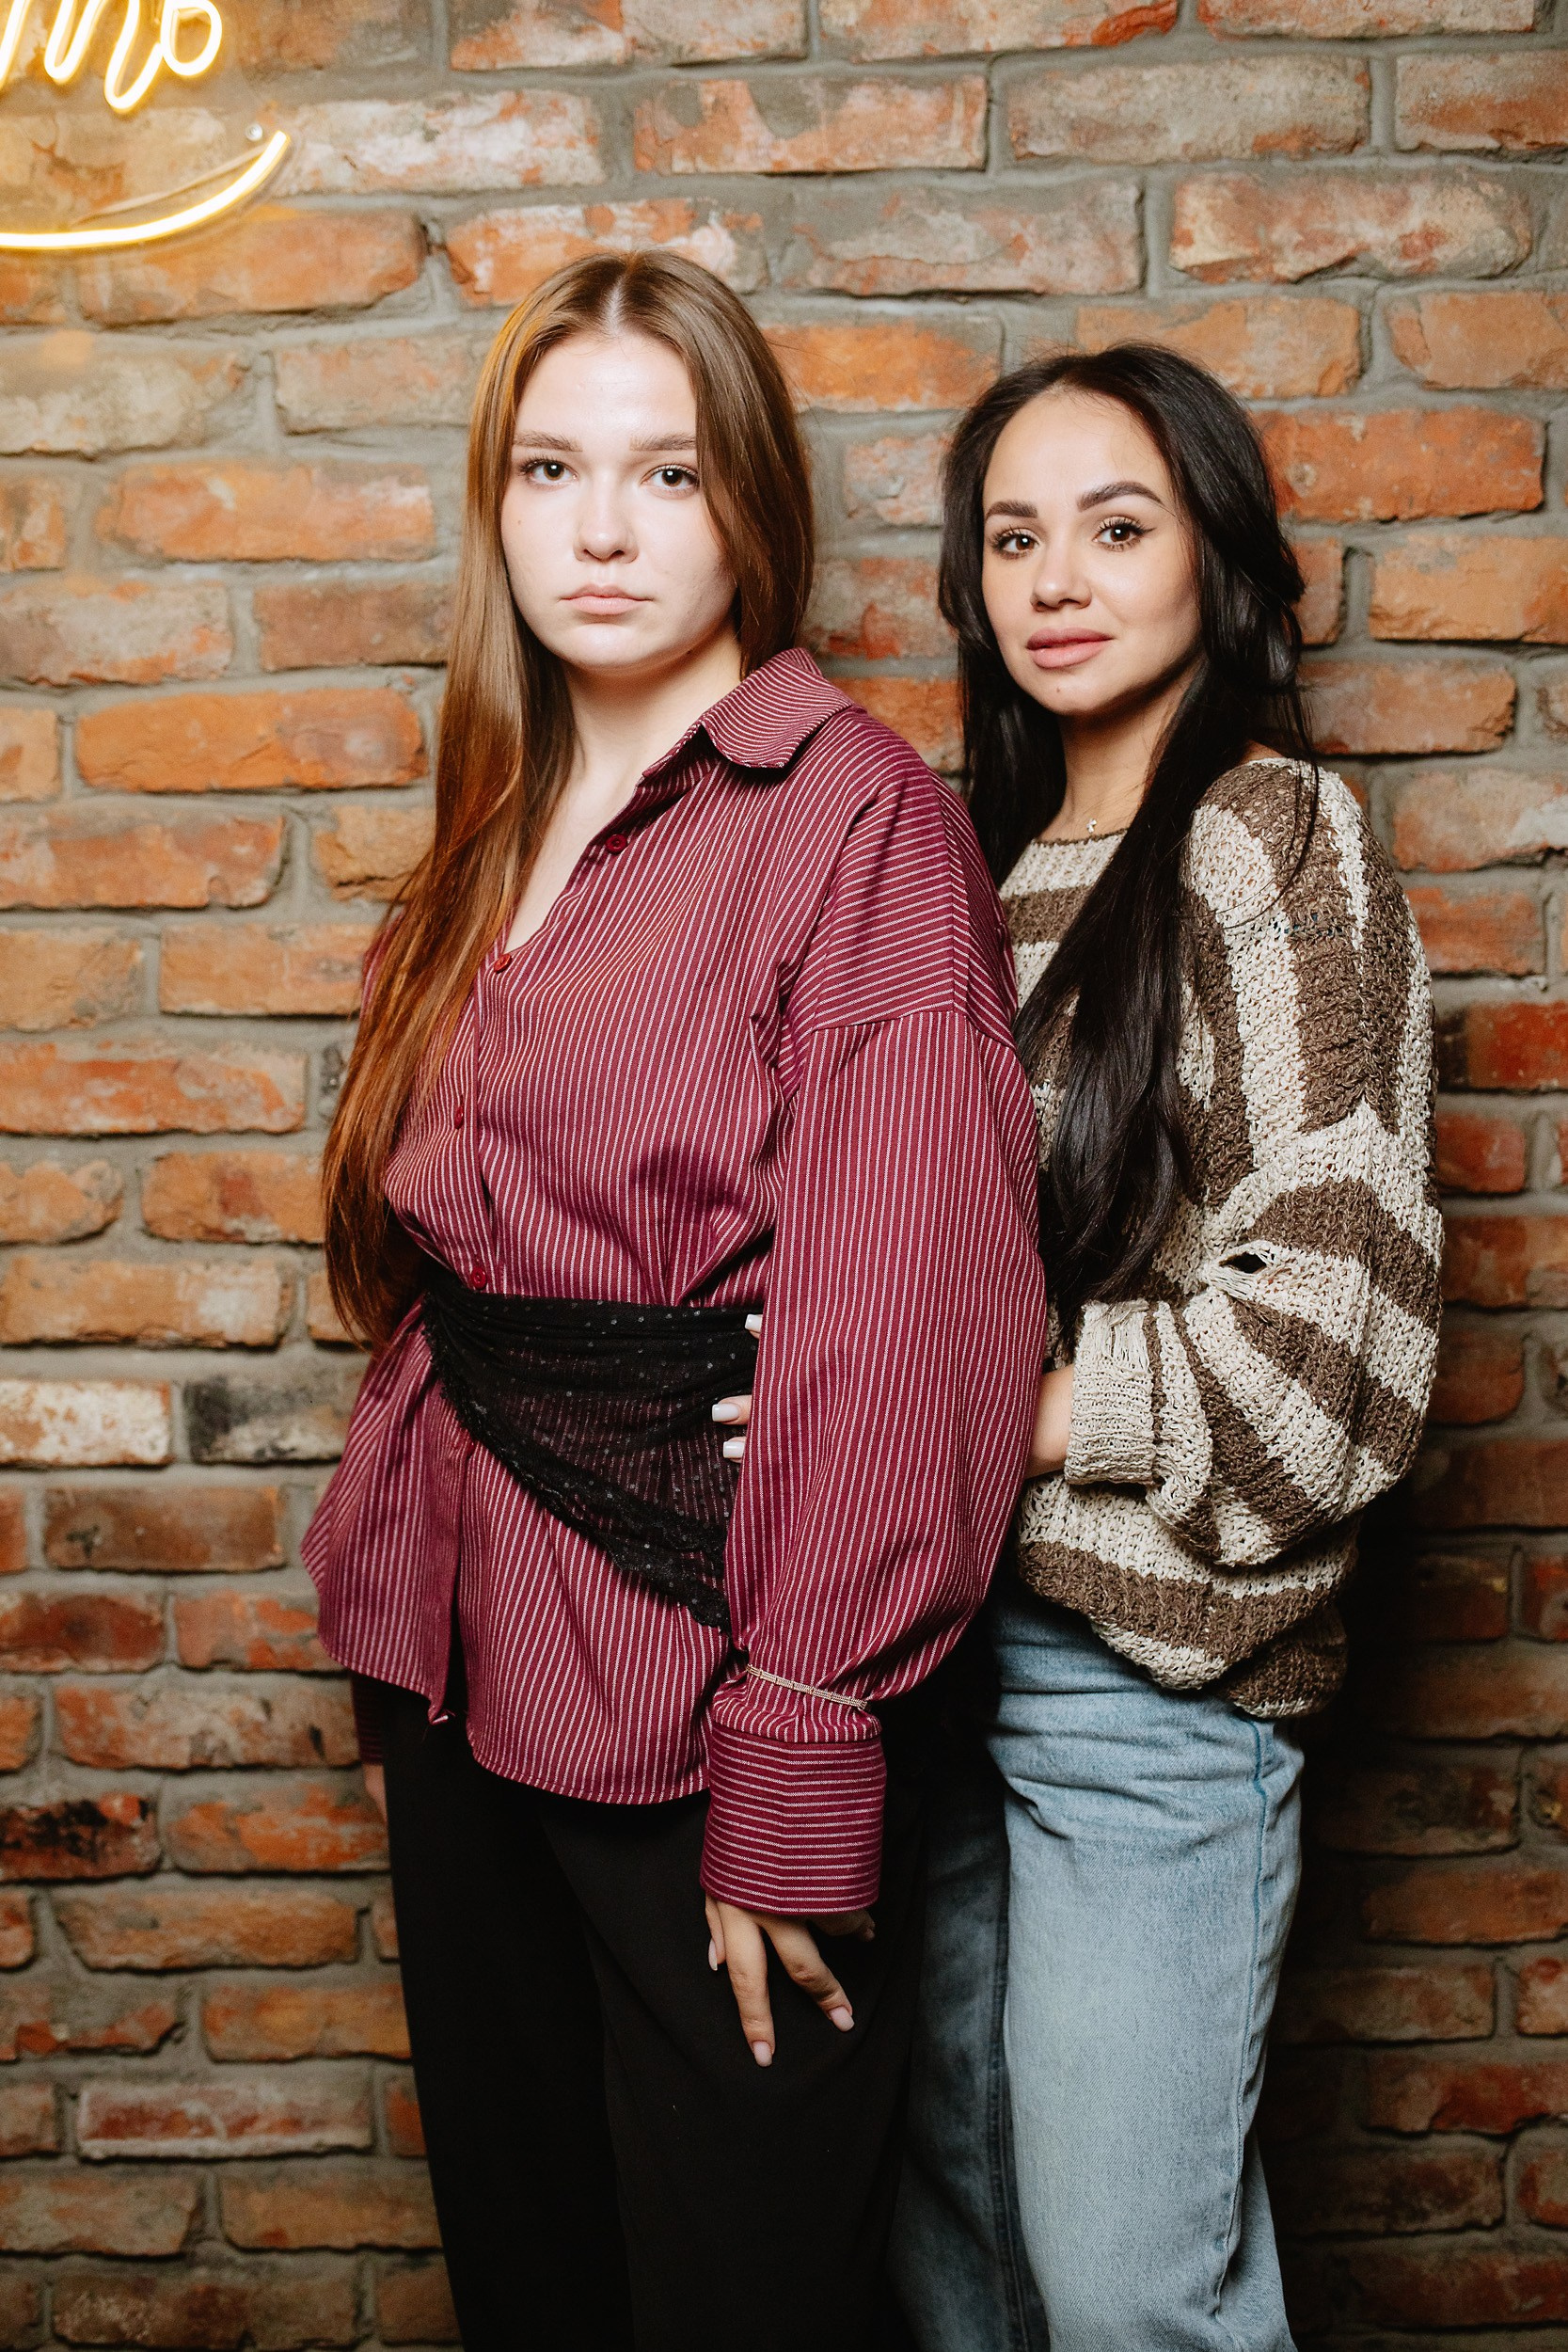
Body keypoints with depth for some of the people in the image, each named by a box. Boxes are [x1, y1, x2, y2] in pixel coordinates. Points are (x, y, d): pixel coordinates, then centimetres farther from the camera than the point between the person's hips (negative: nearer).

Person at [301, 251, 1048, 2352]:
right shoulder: (503, 834, 10)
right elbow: (422, 1270, 13)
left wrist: (798, 1773, -19)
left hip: (703, 1687, -6)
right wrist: (391, 1614, 8)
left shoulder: (858, 814, -12)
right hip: (468, 1670, 7)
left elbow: (894, 1321, -18)